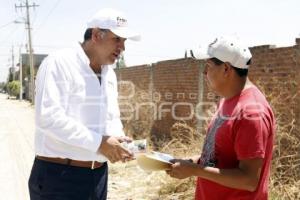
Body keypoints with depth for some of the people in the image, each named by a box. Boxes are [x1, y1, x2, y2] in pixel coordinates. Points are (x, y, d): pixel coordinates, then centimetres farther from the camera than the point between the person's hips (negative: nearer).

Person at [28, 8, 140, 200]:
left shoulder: (110, 74, 11)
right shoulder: (59, 63, -14)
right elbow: (48, 116, -25)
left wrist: (118, 140, -3)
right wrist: (99, 143, -23)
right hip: (58, 176, -7)